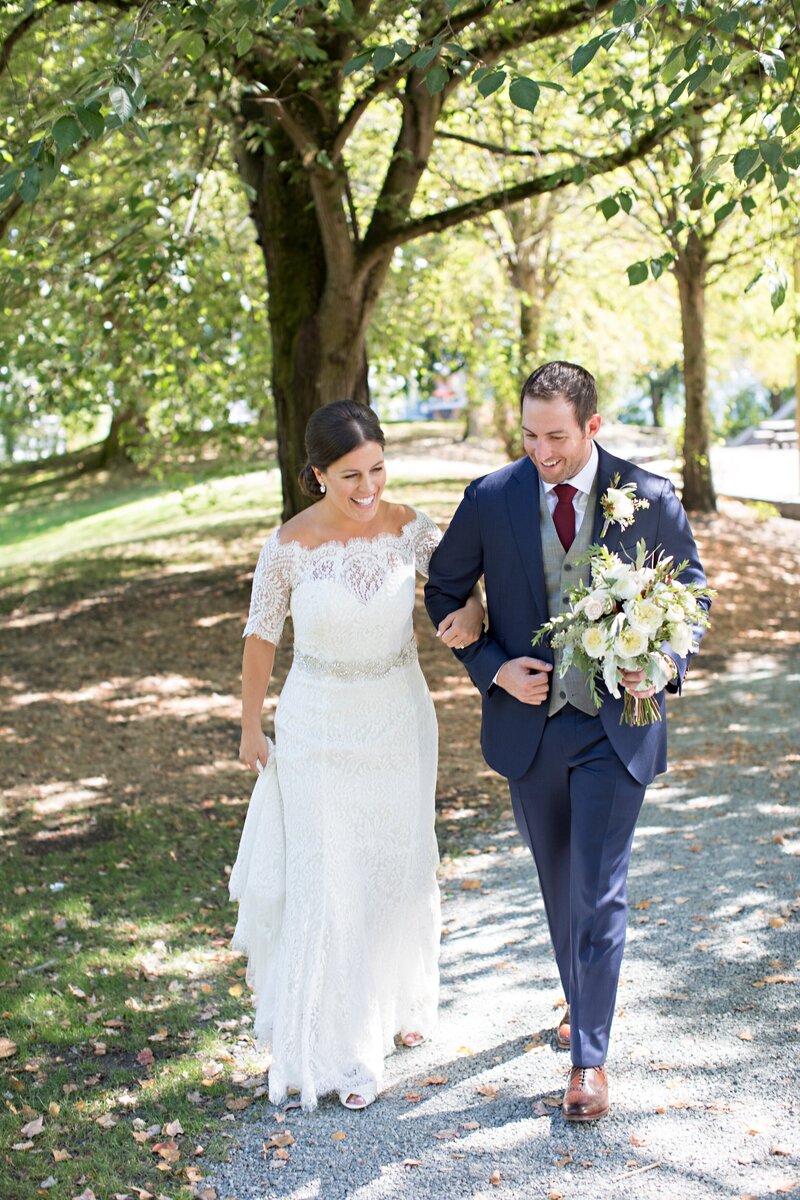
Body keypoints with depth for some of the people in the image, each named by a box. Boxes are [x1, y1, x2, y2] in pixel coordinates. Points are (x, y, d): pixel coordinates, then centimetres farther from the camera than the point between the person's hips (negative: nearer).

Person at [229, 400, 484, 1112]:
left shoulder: (409, 528, -10)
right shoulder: (289, 546, -15)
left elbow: (463, 585, 0)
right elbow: (261, 638, -4)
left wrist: (471, 613, -25)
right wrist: (251, 729, 4)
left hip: (399, 719, 3)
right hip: (319, 726, -3)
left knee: (400, 865, 18)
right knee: (329, 880, 2)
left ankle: (400, 1000, 43)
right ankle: (339, 1043, 16)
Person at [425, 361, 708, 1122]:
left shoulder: (650, 499, -9)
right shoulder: (490, 500, -7)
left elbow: (692, 594, 4)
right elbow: (445, 590, 5)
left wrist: (667, 661, -16)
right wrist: (493, 668, -9)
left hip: (616, 725, -2)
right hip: (527, 721, 2)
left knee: (598, 889, -4)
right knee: (559, 883, 18)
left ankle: (590, 1055, 9)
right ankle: (579, 999, 42)